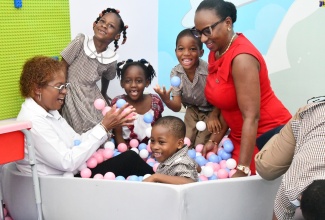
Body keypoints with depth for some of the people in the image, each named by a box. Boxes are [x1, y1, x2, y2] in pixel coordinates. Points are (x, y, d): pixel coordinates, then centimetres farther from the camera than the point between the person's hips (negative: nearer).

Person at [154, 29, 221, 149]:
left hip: (211, 111, -3)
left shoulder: (209, 71, -35)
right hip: (192, 110, 4)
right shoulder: (175, 73, -21)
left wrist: (214, 115, -23)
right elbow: (177, 106, -20)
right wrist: (166, 100, -40)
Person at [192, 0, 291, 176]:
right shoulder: (216, 52, 2)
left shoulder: (241, 57, -23)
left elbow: (251, 117, -26)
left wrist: (242, 169, -26)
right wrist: (215, 140, 4)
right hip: (241, 136, 8)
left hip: (269, 134, -8)